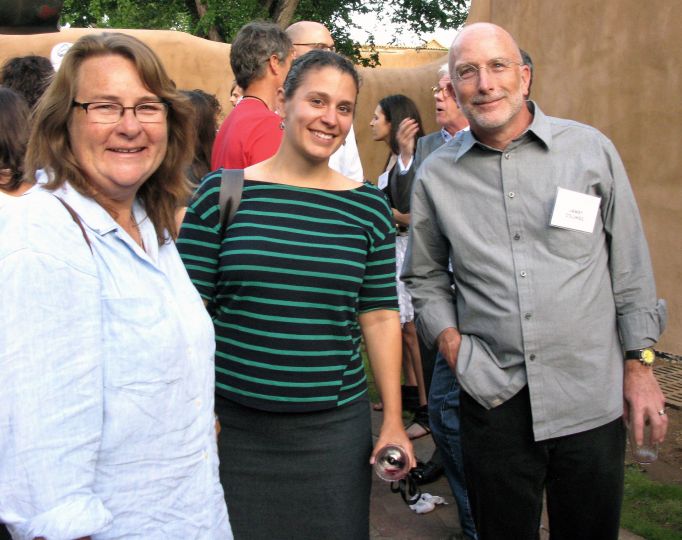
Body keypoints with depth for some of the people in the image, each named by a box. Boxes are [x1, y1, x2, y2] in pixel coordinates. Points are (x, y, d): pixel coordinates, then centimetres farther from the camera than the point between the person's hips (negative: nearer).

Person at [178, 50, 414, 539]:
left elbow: (380, 316, 5)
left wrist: (394, 421, 3)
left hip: (335, 426, 2)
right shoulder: (221, 193, -4)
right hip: (233, 424, -1)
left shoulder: (368, 206, 3)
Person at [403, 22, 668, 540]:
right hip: (494, 398, 1)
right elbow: (424, 275, 14)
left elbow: (630, 265, 4)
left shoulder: (591, 149, -1)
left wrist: (639, 364, 4)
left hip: (591, 396, 0)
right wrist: (448, 337, -1)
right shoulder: (435, 175, 2)